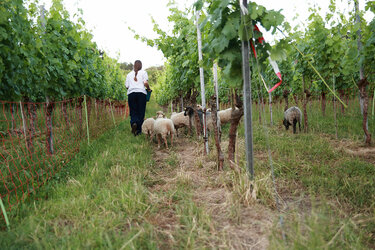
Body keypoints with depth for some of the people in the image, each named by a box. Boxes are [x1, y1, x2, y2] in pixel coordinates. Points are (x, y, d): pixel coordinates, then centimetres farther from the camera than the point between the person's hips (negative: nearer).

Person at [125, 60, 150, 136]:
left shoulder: (129, 74, 18)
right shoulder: (143, 72, 9)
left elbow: (127, 86, 13)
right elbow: (145, 83, -4)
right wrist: (148, 88, 13)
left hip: (131, 93, 2)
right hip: (141, 93, -2)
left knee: (133, 112, 3)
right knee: (141, 112, 2)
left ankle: (133, 123, -27)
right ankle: (138, 130, -1)